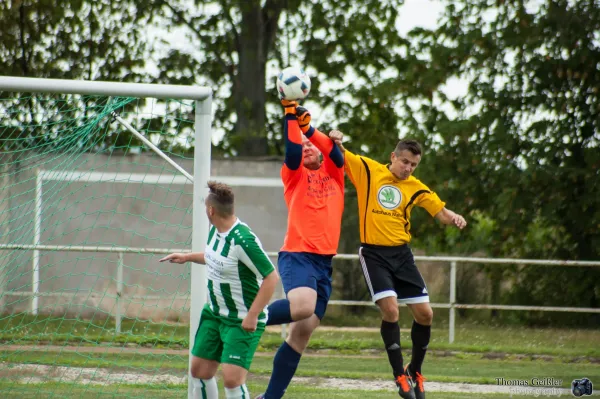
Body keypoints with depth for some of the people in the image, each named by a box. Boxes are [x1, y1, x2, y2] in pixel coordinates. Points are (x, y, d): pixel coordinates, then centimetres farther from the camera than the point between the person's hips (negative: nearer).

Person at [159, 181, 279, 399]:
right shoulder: (215, 230, 1)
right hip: (214, 313, 9)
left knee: (232, 379, -17)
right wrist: (187, 257, 22)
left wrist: (252, 316, -26)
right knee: (199, 372, 12)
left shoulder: (243, 240, -26)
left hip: (243, 321, -9)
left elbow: (271, 277, -26)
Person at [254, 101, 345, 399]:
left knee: (302, 333, 1)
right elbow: (292, 151, -12)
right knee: (303, 306, -34)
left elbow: (336, 153, -3)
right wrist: (290, 114, -14)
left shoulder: (334, 174, 16)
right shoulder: (295, 175, 8)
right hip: (297, 255, -4)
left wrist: (306, 125, -9)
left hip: (324, 262, 4)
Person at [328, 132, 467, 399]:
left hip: (402, 254, 4)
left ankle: (415, 370, 25)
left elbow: (441, 212, 5)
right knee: (390, 310, -18)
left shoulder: (416, 188, 5)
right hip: (374, 254, -4)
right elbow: (338, 154, 1)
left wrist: (454, 218, -18)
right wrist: (335, 141, -22)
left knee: (425, 314, 2)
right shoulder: (367, 170, -2)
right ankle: (399, 375, -3)